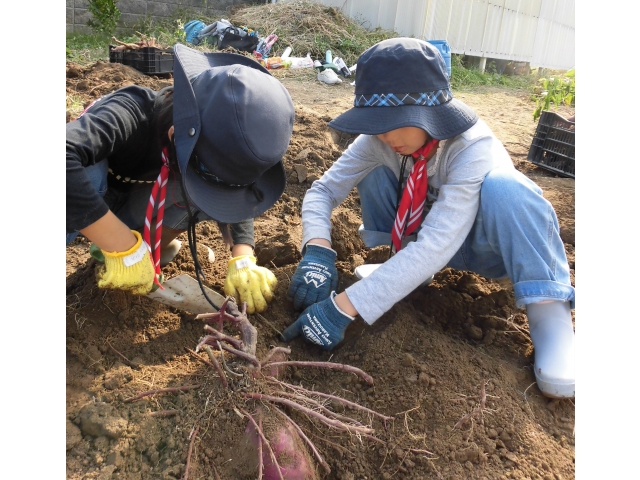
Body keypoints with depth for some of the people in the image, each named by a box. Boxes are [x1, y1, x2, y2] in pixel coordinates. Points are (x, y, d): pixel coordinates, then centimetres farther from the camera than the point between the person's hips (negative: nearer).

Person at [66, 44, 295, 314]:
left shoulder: (214, 136, -21)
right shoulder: (130, 115, -38)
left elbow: (232, 194, -14)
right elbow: (66, 159, -54)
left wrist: (243, 260, -29)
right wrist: (125, 247, -50)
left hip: (131, 210, 4)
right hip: (80, 209, -4)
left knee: (210, 180, -22)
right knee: (87, 170, -39)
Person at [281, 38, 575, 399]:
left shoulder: (473, 148, -34)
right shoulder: (377, 140, -19)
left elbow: (436, 245, -43)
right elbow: (324, 190, -16)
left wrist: (344, 307, -48)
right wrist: (317, 251, -37)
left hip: (488, 245, -4)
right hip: (420, 235, 5)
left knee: (502, 186, -37)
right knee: (375, 175, -19)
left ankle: (550, 311, -26)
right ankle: (408, 270, -3)